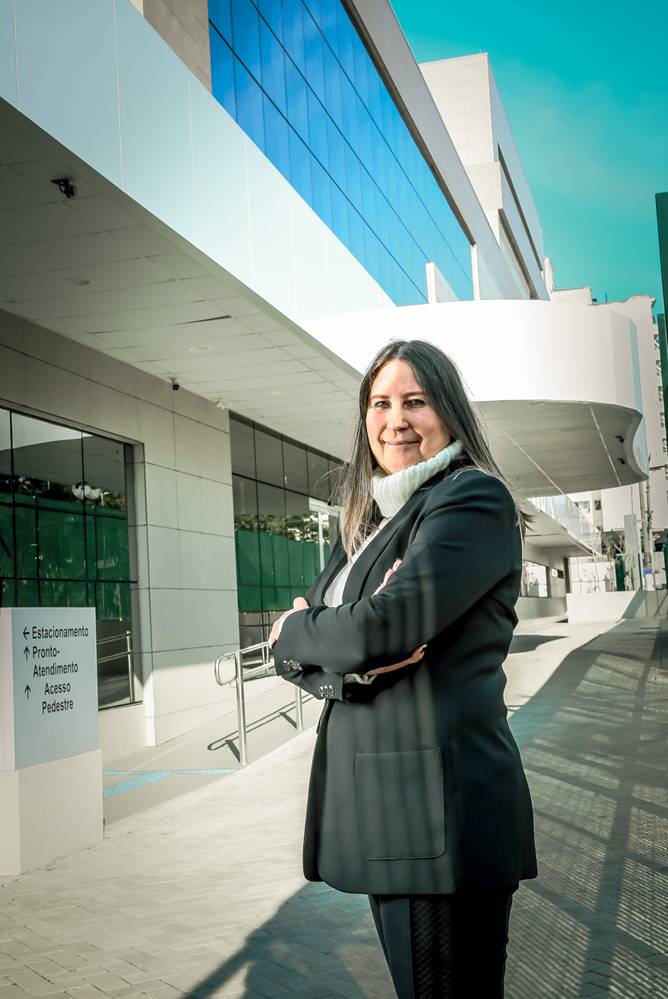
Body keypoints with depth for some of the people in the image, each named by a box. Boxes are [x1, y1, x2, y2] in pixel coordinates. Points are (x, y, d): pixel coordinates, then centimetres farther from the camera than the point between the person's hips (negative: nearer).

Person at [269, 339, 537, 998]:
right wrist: (353, 662, -13)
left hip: (442, 815, -8)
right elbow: (290, 653, 9)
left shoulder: (474, 498, -10)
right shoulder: (368, 522, 16)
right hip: (379, 810, 8)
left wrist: (296, 632, -1)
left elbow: (379, 627, -21)